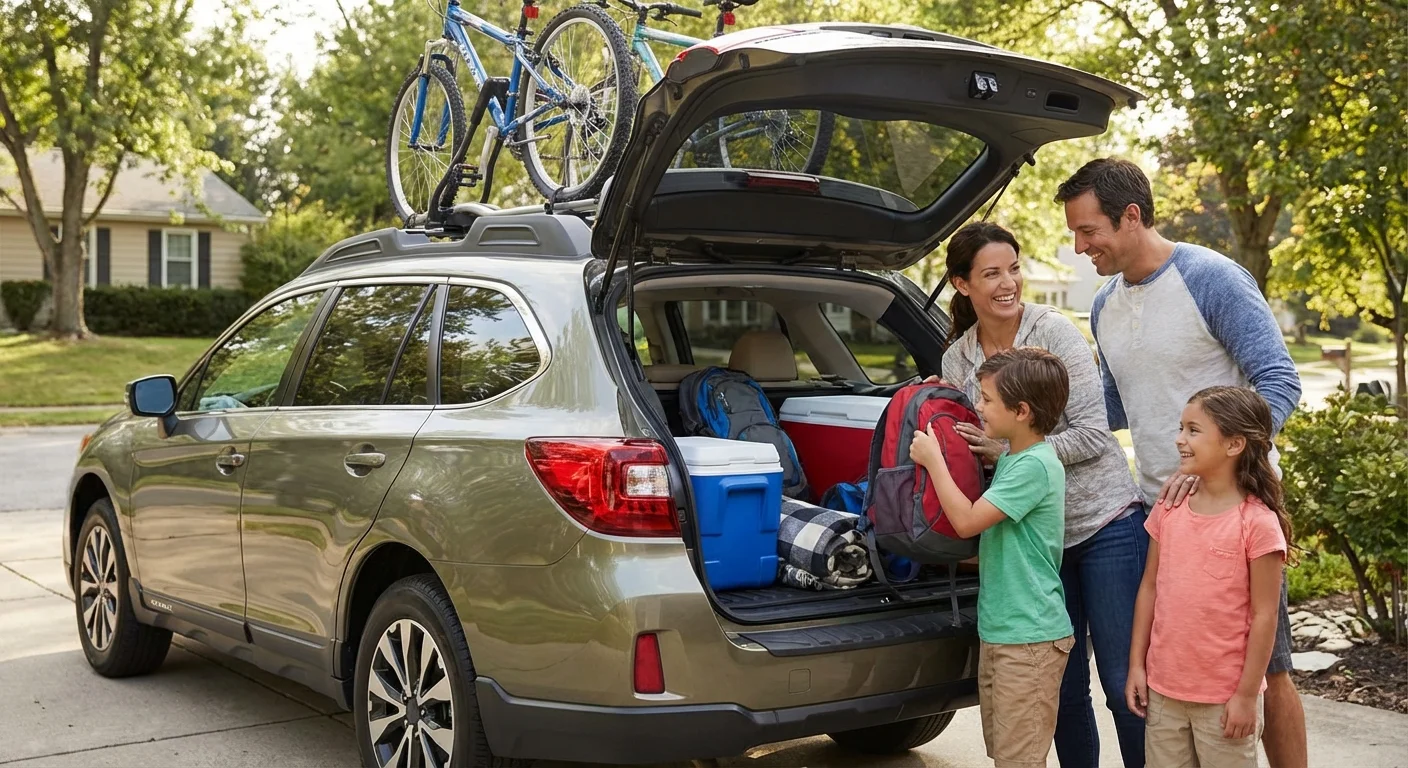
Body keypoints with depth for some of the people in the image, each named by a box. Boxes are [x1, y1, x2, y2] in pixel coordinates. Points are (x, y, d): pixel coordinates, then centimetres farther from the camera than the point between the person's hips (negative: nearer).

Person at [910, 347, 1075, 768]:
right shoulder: (1010, 458, 10)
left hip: (1030, 637, -10)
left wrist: (932, 459, -11)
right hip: (998, 628, 10)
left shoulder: (1035, 465, -19)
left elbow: (967, 520, -21)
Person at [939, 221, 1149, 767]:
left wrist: (1008, 451, -19)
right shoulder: (956, 361, 3)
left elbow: (1092, 434, -14)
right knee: (1062, 688, 11)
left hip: (1105, 521, -4)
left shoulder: (1053, 332, -9)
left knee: (1124, 682, -1)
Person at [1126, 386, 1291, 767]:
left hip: (1224, 697, -5)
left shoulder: (1257, 522, -15)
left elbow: (1264, 615, -12)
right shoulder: (1169, 509, 1)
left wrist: (1247, 694, -11)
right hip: (1164, 689, 5)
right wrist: (1136, 665, 6)